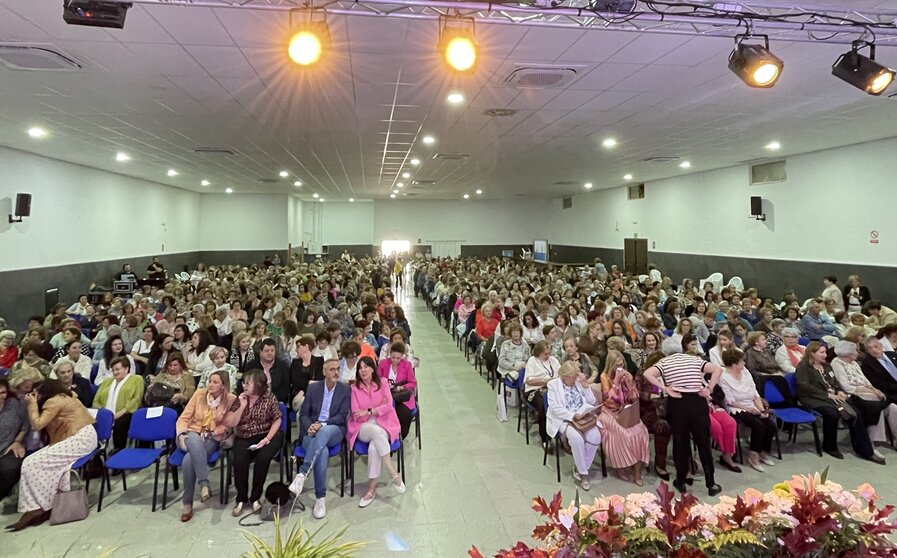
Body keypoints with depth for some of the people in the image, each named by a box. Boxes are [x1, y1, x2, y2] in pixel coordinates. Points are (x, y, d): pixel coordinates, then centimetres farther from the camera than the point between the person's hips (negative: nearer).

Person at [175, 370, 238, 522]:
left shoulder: (231, 399, -5)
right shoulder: (200, 393, 0)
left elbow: (230, 424, -1)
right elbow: (184, 418, 1)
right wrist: (182, 435, -14)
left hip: (211, 439, -1)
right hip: (191, 435, 1)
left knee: (189, 460, -32)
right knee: (195, 440, -38)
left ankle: (188, 503, -20)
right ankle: (204, 484, -39)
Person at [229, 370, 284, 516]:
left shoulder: (269, 397, -3)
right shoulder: (240, 399, 4)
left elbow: (277, 420, -4)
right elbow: (231, 423, 0)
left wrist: (267, 438, -17)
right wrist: (242, 406, -11)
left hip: (265, 435, -2)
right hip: (244, 438, 2)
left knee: (262, 458, -31)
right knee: (239, 461, -28)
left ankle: (255, 497, -12)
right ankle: (241, 498, -9)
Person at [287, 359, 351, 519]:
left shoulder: (345, 389, 3)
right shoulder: (313, 388, 8)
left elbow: (342, 416, -5)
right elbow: (303, 414, 6)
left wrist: (322, 424, -19)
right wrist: (310, 427, -16)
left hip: (334, 431, -1)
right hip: (312, 432, 1)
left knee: (324, 432, -40)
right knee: (322, 451, -35)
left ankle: (301, 473, -41)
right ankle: (320, 498, -29)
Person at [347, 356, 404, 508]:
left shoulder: (383, 382, 6)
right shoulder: (354, 388, 5)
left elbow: (388, 406, -4)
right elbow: (356, 415, -2)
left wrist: (368, 411, -12)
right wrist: (377, 408, -6)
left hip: (384, 424, 0)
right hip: (363, 428, 0)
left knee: (374, 447, -32)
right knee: (376, 430, -37)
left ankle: (372, 489, -21)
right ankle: (394, 475, -35)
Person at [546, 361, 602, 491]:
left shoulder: (579, 382, 13)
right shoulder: (553, 384, 0)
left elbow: (592, 403, 7)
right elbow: (555, 408, -10)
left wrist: (585, 385, -4)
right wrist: (573, 415, -19)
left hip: (583, 417, 4)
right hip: (563, 419, -4)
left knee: (595, 436, -24)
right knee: (576, 438, -32)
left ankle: (579, 468, -6)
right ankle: (583, 472, -13)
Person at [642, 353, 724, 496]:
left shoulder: (664, 362, 9)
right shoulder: (695, 359, 14)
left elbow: (647, 373, -10)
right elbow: (717, 369, 2)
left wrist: (666, 389, -8)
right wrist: (709, 389, 1)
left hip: (677, 403, -1)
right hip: (697, 402, 1)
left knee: (680, 442, 11)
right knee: (704, 443, 9)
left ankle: (681, 482, 20)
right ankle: (711, 484, 16)